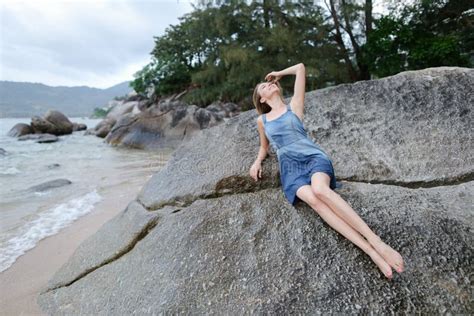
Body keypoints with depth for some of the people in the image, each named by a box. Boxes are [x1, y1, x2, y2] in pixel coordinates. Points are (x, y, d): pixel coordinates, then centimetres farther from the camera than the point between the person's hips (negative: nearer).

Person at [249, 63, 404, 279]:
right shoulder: (262, 120, 21)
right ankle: (371, 251, -38)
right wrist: (258, 161, 14)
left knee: (320, 189, -36)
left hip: (313, 156, -1)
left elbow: (300, 68, 15)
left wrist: (279, 73, 30)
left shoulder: (294, 106, 15)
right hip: (290, 168, 1)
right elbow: (265, 146, 34)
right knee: (313, 199, -32)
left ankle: (376, 241, -35)